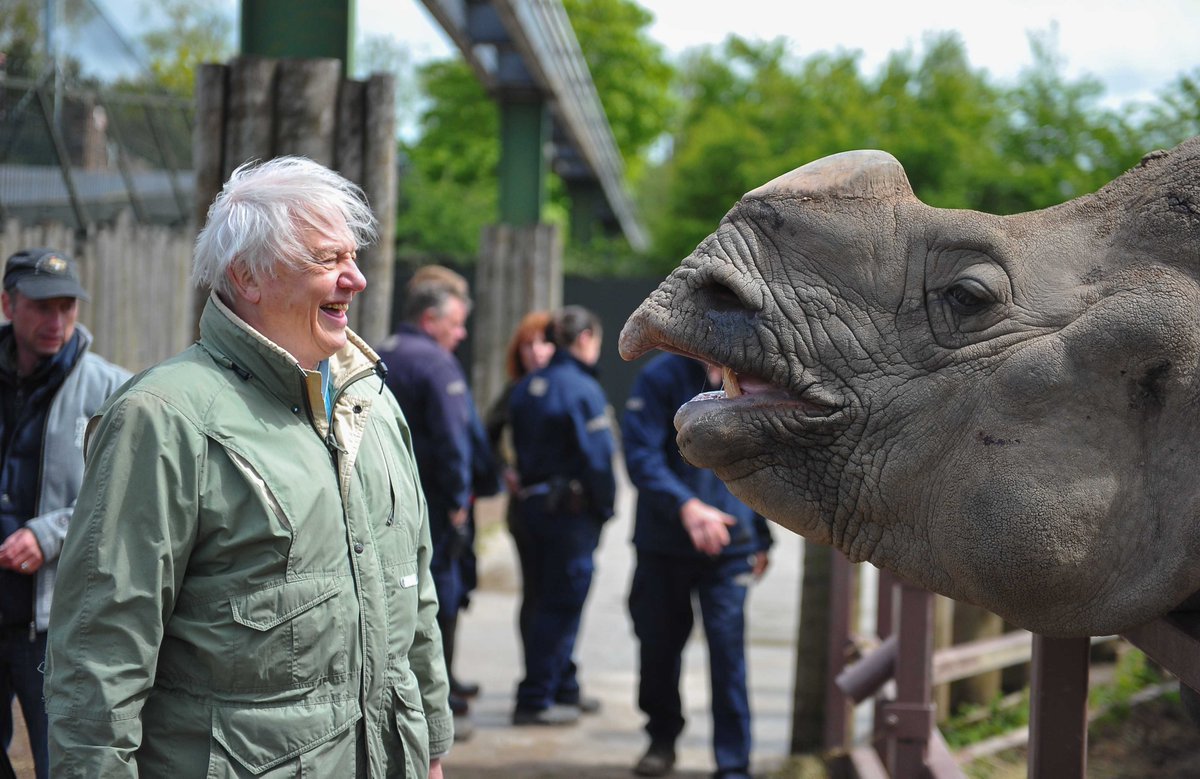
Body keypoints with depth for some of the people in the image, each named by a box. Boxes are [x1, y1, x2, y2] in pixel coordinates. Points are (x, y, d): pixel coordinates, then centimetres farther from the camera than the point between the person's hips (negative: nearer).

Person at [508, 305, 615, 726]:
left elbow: (517, 447, 13)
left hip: (532, 501, 8)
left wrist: (526, 487, 15)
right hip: (572, 507, -8)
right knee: (561, 606, -3)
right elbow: (598, 457, -17)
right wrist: (605, 506, -6)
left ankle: (564, 687, 27)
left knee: (553, 599, 17)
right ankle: (535, 699, -2)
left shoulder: (527, 387, 10)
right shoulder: (582, 389, -15)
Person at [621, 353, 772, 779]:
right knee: (659, 643, 12)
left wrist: (761, 539, 12)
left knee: (728, 647, -8)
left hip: (729, 549, 0)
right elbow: (641, 456, -14)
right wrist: (686, 506, -27)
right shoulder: (661, 377, -8)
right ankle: (662, 740, 34)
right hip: (663, 546, 0)